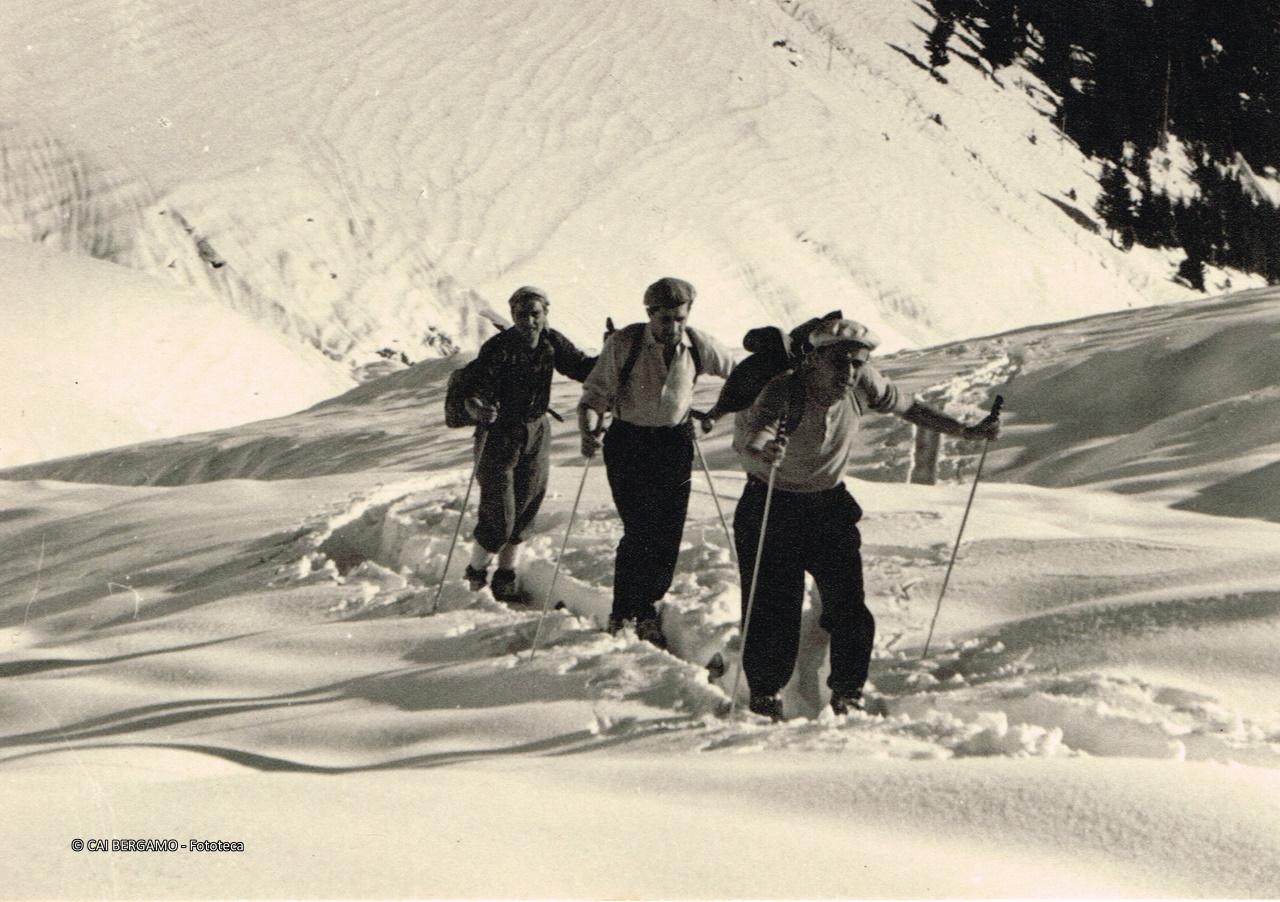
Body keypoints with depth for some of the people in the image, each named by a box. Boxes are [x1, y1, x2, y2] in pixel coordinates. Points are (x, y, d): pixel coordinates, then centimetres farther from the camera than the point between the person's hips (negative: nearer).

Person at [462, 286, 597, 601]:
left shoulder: (552, 343, -5)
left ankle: (507, 579, 26)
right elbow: (475, 394, -26)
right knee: (499, 519, -5)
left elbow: (582, 368, 4)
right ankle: (475, 575, 20)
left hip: (537, 433, 5)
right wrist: (479, 410, -49)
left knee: (526, 509, 10)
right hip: (500, 436, -5)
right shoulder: (497, 349, -20)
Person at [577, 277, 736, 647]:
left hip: (675, 443, 3)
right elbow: (595, 395, -13)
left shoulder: (698, 344, -6)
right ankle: (624, 615, 4)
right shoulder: (623, 343, -15)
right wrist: (589, 430, -30)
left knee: (670, 531, 0)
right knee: (640, 531, -11)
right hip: (629, 443, -3)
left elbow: (739, 374, 12)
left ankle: (645, 607, 18)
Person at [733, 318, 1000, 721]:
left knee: (849, 605, -3)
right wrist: (762, 453, -68)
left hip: (830, 506, 4)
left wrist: (965, 431, 2)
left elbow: (908, 408, 4)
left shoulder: (863, 384, -15)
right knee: (773, 606, -6)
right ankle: (765, 697, 15)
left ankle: (847, 695, 16)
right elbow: (747, 439, -45)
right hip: (771, 505, -4)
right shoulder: (785, 392, -29)